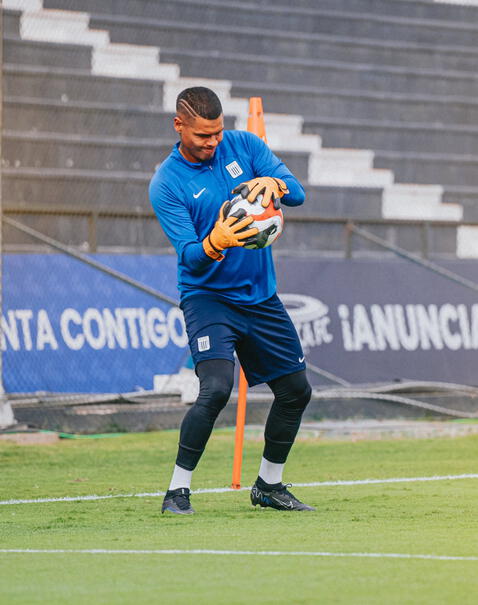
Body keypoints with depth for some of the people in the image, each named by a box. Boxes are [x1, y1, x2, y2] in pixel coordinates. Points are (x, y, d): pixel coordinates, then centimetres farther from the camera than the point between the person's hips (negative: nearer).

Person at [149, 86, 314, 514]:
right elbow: (188, 254, -19)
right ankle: (178, 490, -14)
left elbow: (298, 193, -7)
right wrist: (215, 244, -42)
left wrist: (272, 183, -31)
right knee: (216, 388, -25)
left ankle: (269, 485, 29)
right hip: (208, 297, -5)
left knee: (296, 391, 10)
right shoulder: (166, 185, -11)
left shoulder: (244, 145, 0)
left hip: (261, 297, 5)